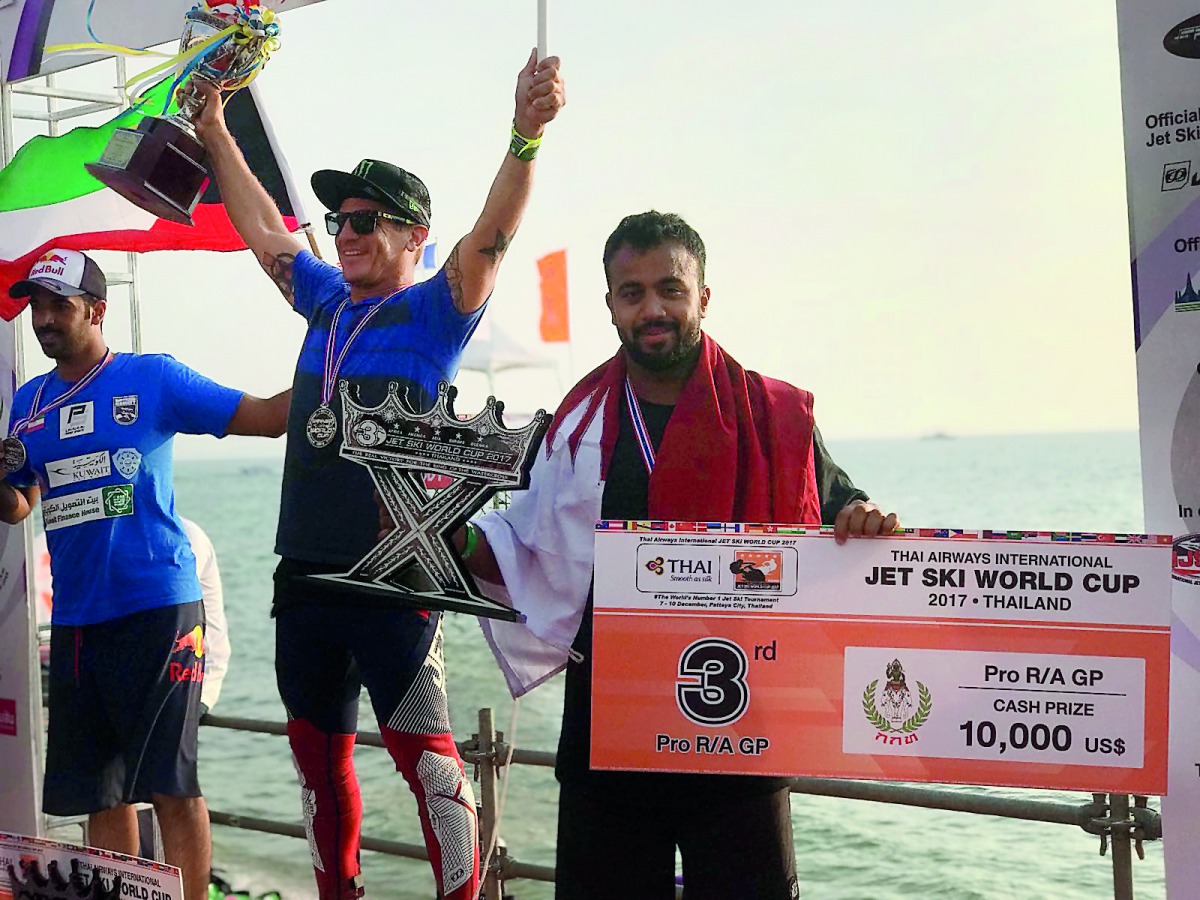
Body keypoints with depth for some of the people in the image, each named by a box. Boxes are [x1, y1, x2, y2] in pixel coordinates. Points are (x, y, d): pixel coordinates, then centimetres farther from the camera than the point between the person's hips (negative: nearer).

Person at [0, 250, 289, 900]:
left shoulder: (153, 378, -1)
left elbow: (268, 417, -3)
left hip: (156, 606, -5)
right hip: (74, 618, 5)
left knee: (168, 784, -6)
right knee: (99, 790, 10)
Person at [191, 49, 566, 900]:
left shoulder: (433, 312, -5)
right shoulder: (328, 301, 13)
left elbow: (489, 237, -21)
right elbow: (263, 229, 26)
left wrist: (526, 135, -36)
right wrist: (216, 135, 29)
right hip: (305, 573, 7)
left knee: (423, 751, -5)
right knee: (317, 751, 16)